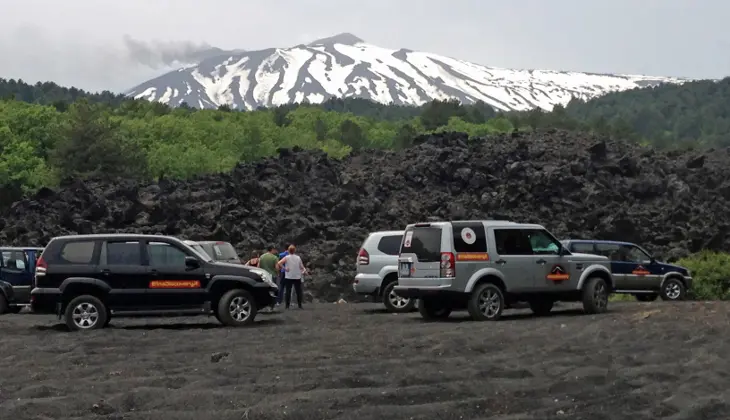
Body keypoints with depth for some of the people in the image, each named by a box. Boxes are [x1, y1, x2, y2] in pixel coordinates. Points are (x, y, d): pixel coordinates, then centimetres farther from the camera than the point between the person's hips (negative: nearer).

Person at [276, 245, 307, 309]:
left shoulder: (287, 257, -5)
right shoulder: (298, 258, 1)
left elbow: (279, 263, -17)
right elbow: (302, 267, 1)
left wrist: (284, 268, -10)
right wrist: (304, 271, 19)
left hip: (288, 277, -1)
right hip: (297, 277, 1)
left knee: (288, 291, 3)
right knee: (298, 291, 8)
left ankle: (287, 305, 1)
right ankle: (300, 305, 7)